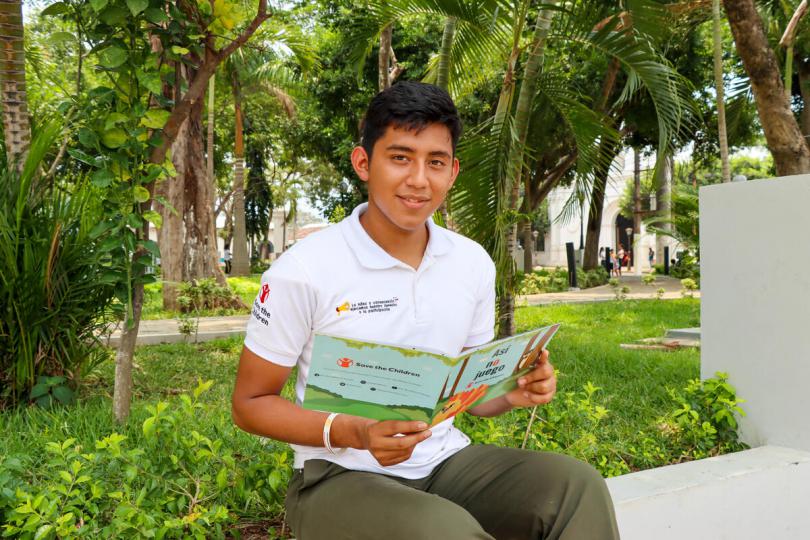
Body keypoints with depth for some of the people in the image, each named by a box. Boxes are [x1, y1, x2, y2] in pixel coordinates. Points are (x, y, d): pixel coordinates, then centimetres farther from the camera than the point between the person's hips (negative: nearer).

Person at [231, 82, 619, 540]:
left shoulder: (474, 264, 3)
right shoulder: (304, 270, -13)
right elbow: (250, 403, -6)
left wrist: (513, 392, -11)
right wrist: (352, 433, -23)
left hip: (445, 461, 5)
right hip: (342, 476, -4)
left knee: (578, 486, -20)